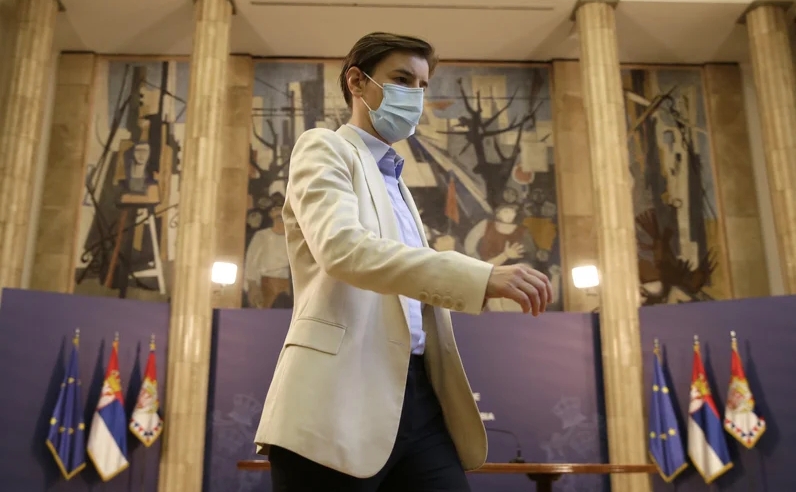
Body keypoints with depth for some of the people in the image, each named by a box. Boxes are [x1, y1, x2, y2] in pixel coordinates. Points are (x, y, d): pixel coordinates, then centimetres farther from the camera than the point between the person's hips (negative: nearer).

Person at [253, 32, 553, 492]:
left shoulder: (396, 184, 27)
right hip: (344, 398, -7)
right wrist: (482, 276, -25)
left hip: (415, 394, 7)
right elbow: (341, 247, -17)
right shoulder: (325, 148, 3)